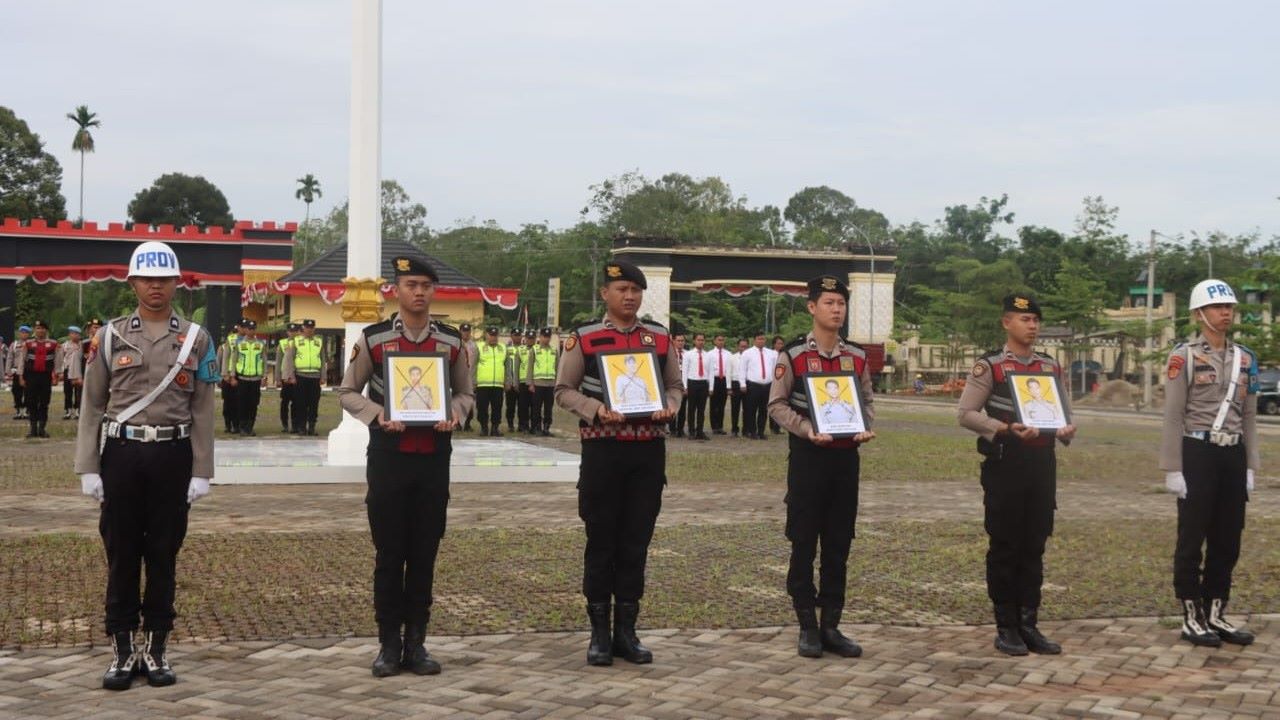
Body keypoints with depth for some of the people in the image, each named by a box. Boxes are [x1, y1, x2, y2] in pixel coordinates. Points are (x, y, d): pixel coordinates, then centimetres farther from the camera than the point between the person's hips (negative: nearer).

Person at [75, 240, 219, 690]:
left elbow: (203, 412, 3)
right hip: (121, 453, 0)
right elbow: (92, 406, 4)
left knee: (163, 555, 6)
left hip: (173, 455, 0)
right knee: (121, 554, 4)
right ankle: (122, 651, 13)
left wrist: (201, 472, -1)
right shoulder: (110, 336, 4)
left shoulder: (196, 339, 4)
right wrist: (88, 469, -2)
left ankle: (157, 650, 15)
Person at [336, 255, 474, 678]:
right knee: (389, 553, 2)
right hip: (389, 455, -2)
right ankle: (389, 644, 11)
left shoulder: (452, 341, 5)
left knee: (424, 553, 7)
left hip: (434, 456, 2)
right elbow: (348, 392, 6)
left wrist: (454, 414, -8)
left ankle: (416, 642, 15)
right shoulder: (373, 339, -1)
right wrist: (377, 415, -13)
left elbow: (465, 393, 14)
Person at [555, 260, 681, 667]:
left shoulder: (660, 338, 9)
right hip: (602, 448, -3)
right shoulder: (583, 339, 0)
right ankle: (599, 633, 12)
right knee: (601, 542, 3)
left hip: (649, 450, 3)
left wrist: (669, 406, -7)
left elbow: (674, 385, 16)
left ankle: (626, 629, 16)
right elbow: (564, 391, 1)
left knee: (636, 542, 7)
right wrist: (596, 410, -16)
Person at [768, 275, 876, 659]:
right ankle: (807, 626, 10)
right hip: (808, 456, -4)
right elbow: (777, 404, -4)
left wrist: (866, 428, -5)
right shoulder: (792, 354, -4)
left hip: (846, 457, 4)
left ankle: (831, 624, 15)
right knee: (804, 542, 1)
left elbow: (867, 401, 16)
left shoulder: (857, 356, 8)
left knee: (839, 543, 7)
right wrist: (807, 430, -18)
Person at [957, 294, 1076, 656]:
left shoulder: (1051, 366, 12)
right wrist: (1006, 428, -19)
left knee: (1035, 547, 8)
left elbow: (1063, 411, 19)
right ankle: (1006, 628, 8)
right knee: (1004, 547, 1)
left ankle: (1029, 624, 15)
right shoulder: (989, 366, -3)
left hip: (1042, 464, 5)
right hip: (1005, 464, -5)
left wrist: (1067, 429, -4)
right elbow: (966, 414, -8)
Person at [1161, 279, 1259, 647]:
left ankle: (1216, 614, 19)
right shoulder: (1184, 356, -5)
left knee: (1228, 541, 9)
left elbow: (1249, 417, 13)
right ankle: (1191, 618, 9)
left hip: (1233, 455, 5)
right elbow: (1173, 417, -7)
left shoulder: (1246, 359, 11)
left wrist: (1250, 466, 9)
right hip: (1197, 454, -5)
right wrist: (1173, 469, -11)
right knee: (1192, 540, 1)